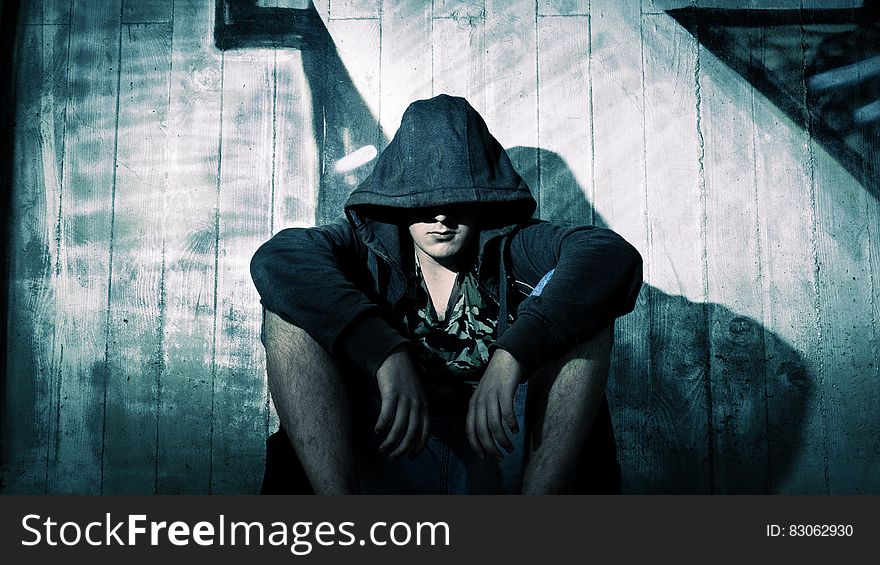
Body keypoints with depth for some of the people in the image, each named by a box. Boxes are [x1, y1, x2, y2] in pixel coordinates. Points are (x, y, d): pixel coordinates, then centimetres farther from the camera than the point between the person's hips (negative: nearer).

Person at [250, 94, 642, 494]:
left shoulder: (513, 248, 3)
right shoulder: (369, 247, 5)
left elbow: (614, 255, -18)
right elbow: (276, 259, -17)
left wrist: (511, 356, -32)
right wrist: (387, 352, -31)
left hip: (498, 458, 0)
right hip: (388, 460, 1)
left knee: (574, 297, -17)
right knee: (289, 312, -15)